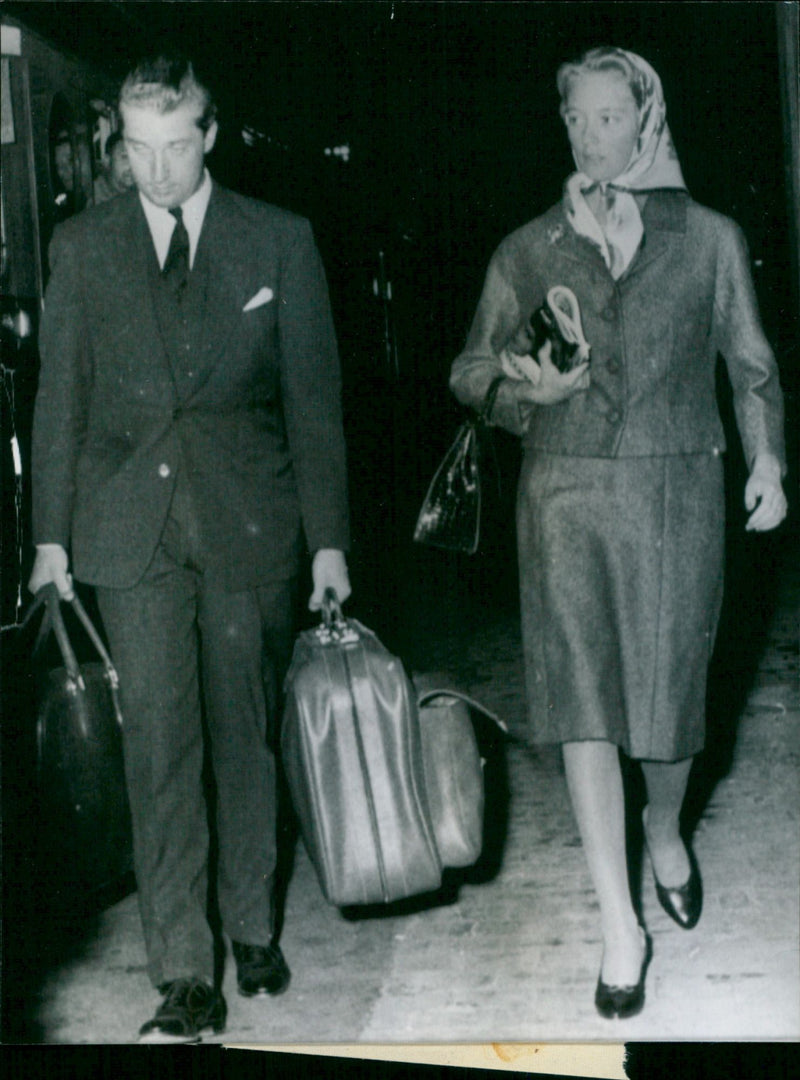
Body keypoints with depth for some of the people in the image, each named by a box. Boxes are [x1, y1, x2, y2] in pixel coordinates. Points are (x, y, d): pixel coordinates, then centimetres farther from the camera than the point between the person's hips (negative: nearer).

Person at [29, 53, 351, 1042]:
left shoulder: (280, 241, 3)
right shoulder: (81, 246, 7)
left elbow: (315, 395, 3)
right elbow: (60, 396, 9)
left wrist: (328, 539, 0)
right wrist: (51, 533, 5)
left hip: (249, 521, 0)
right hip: (131, 525, 1)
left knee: (245, 735, 9)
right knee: (159, 743, -4)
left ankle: (252, 926, 27)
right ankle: (184, 978, 1)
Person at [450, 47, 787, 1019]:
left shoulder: (708, 237, 7)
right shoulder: (526, 251, 8)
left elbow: (750, 364, 15)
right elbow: (471, 373, 12)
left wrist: (766, 460, 7)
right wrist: (530, 389, -8)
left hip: (675, 490, 0)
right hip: (565, 493, 0)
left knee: (670, 685, 7)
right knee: (583, 698, -5)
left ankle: (666, 828, 40)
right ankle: (620, 923, 2)